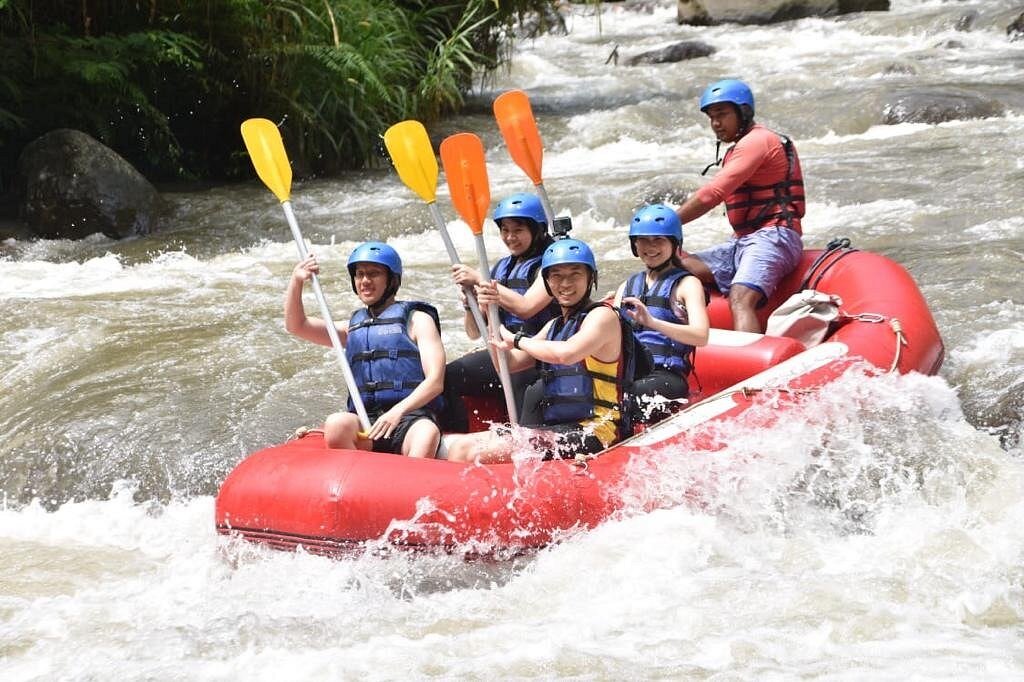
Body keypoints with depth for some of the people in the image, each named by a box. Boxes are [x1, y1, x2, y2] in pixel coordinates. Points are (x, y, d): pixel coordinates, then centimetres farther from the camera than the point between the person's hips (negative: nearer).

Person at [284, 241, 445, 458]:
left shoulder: (416, 319, 10)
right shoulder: (353, 328, 26)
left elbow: (435, 381, -2)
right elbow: (296, 325, 18)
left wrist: (398, 411, -19)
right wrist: (296, 282, 0)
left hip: (411, 419, -3)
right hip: (364, 422, 3)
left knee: (428, 432, -38)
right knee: (337, 423, -32)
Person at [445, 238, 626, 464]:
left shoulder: (602, 316, -6)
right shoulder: (554, 325, 21)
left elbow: (566, 353, -26)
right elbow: (507, 365, 16)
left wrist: (517, 340, -11)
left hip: (592, 433, -9)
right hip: (553, 427, 9)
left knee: (478, 454, -25)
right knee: (459, 448, -4)